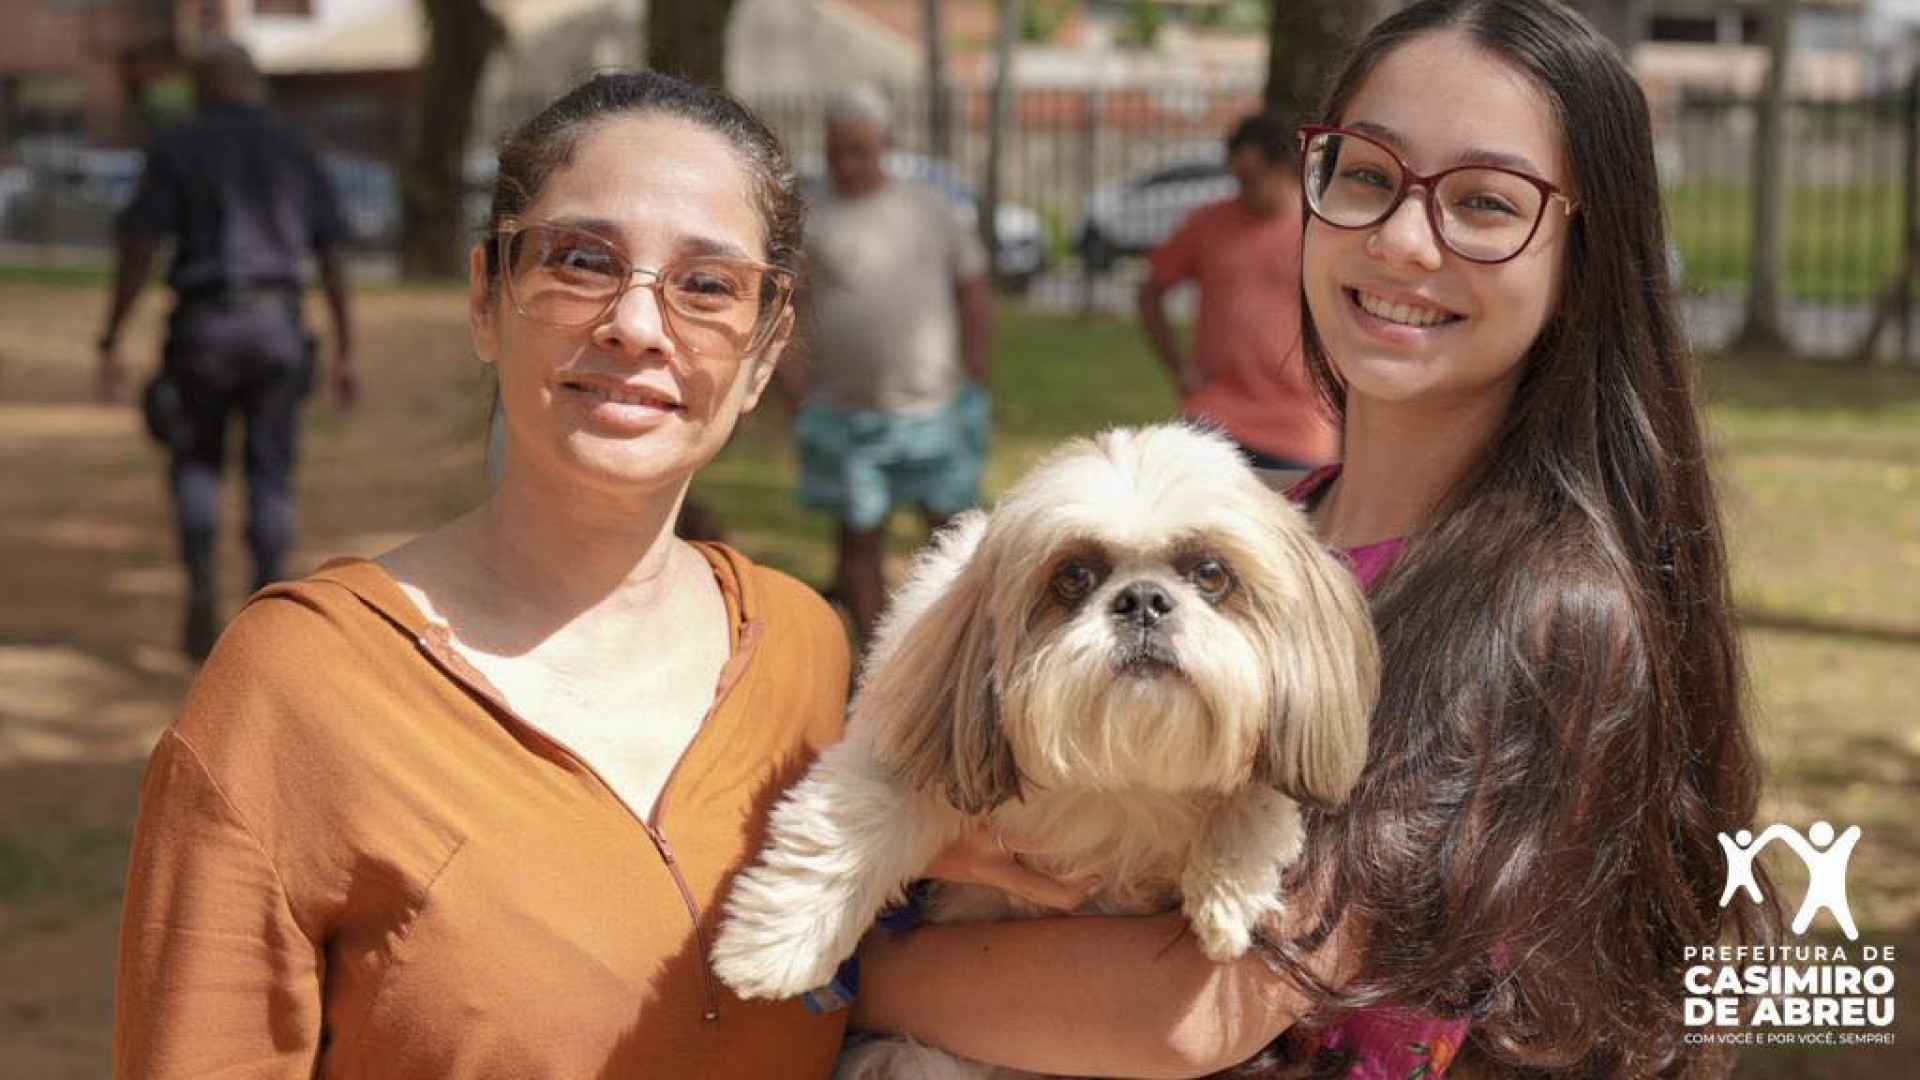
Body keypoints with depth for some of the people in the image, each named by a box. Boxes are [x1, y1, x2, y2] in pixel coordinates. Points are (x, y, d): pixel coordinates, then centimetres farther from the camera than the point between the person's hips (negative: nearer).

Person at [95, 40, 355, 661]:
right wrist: (345, 355, 11)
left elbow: (136, 250, -6)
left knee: (197, 465, 17)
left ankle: (202, 589, -3)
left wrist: (110, 345, -4)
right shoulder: (295, 153, 12)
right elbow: (333, 260, 9)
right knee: (269, 480, 9)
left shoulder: (173, 150, 3)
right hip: (276, 328, 2)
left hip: (204, 331, -2)